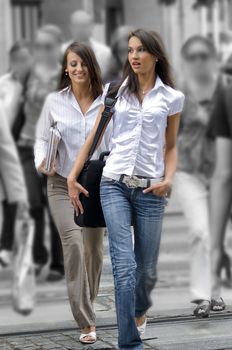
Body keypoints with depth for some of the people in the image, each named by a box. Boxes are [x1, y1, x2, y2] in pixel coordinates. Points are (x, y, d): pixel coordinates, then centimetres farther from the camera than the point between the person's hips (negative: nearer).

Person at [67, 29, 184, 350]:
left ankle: (140, 310, 44)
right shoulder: (115, 91, 7)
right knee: (125, 266, -13)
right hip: (114, 184, 0)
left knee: (146, 268, 9)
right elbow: (93, 138, 11)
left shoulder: (171, 97, 5)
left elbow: (170, 147, 11)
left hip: (150, 189, 0)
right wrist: (72, 176, 6)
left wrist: (169, 179, -6)